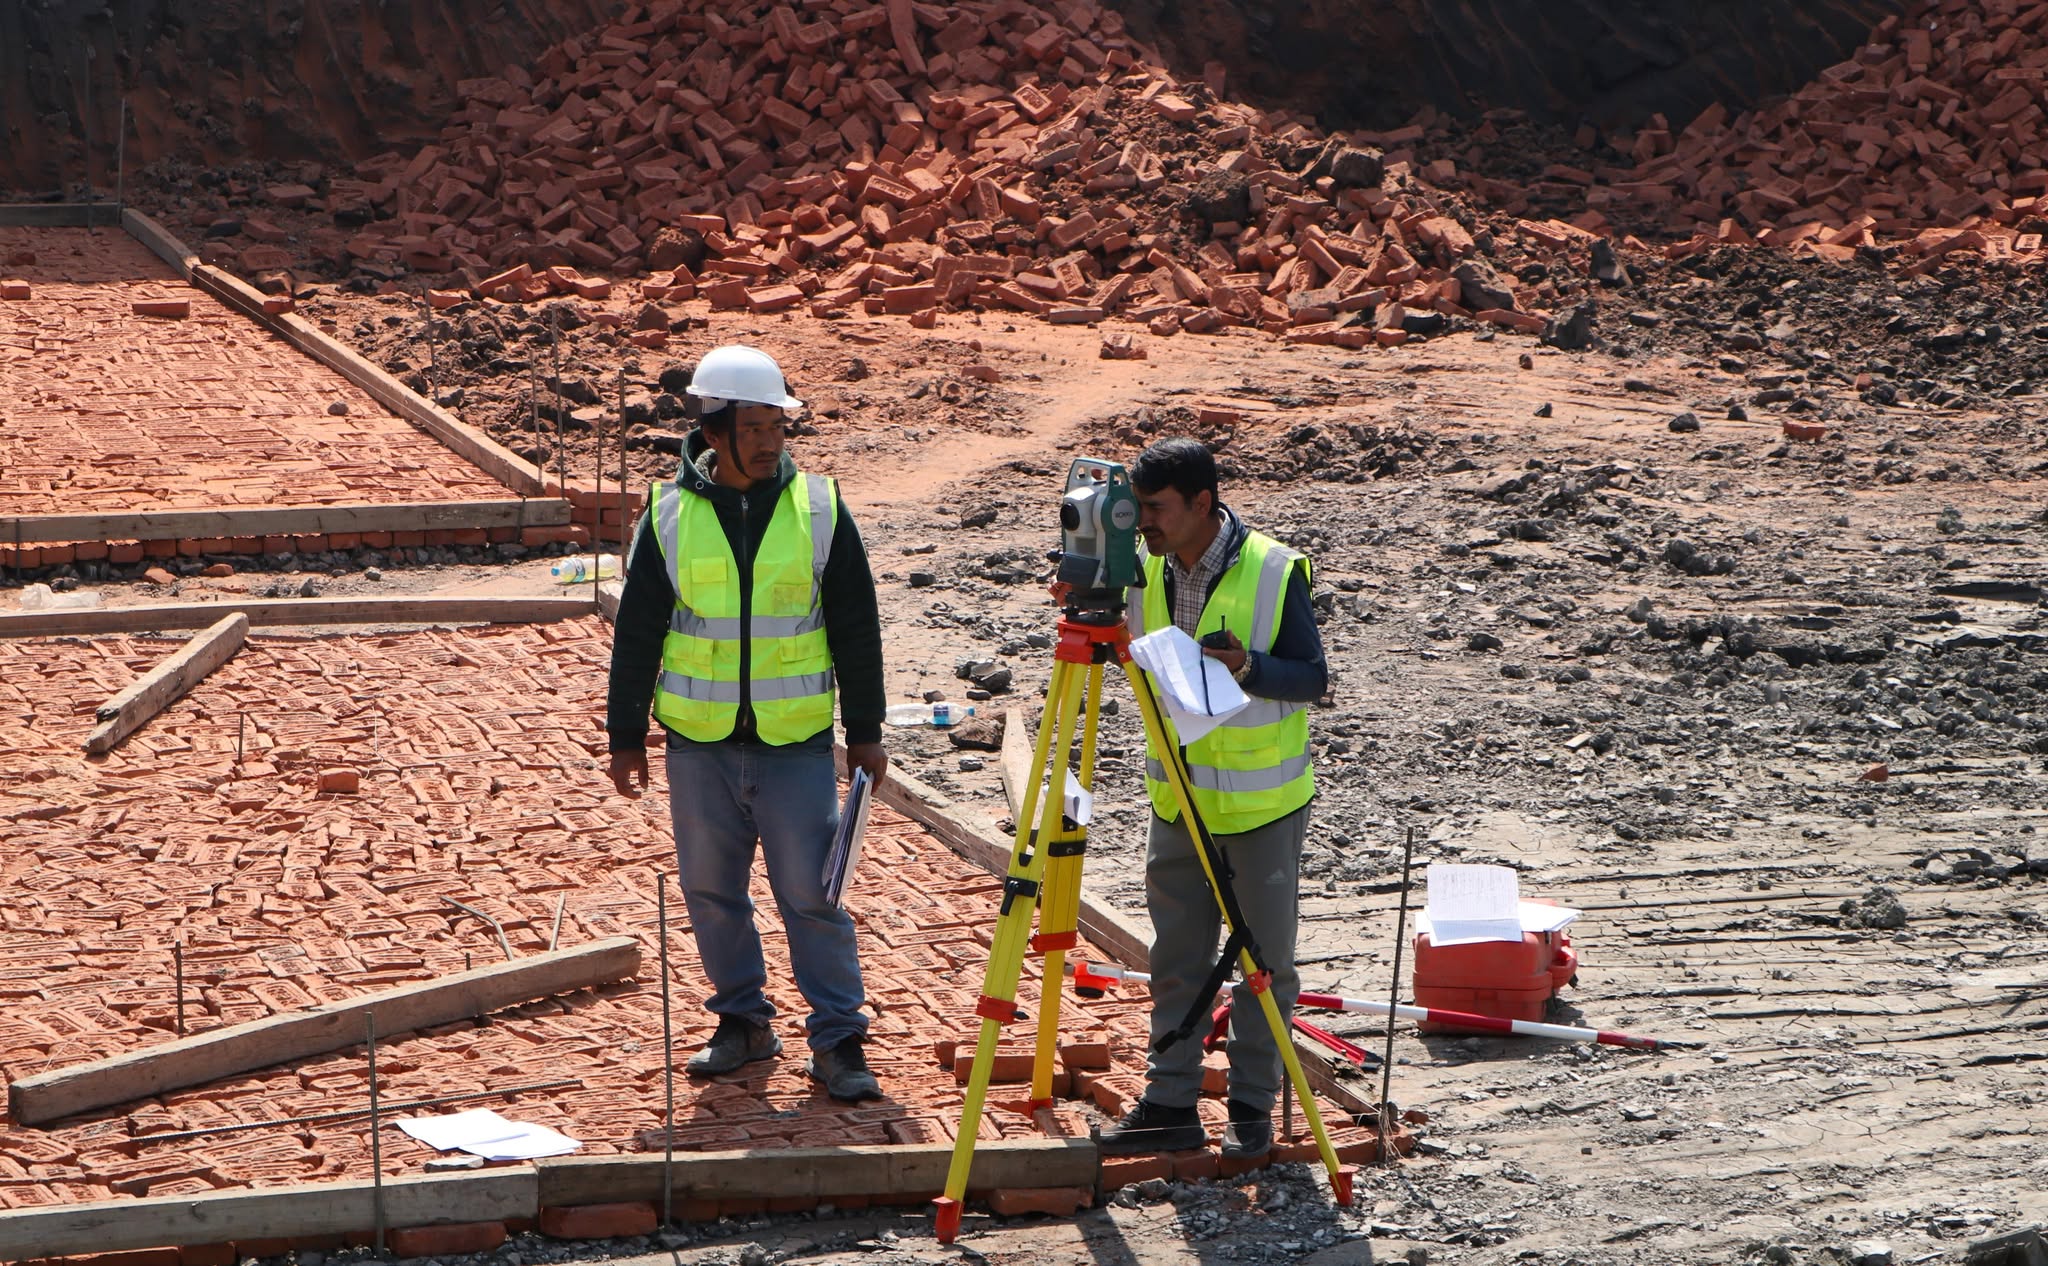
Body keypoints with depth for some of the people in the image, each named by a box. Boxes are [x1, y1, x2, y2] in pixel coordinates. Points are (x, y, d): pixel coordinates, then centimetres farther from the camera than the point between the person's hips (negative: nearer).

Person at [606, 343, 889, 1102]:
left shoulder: (820, 508, 0)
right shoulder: (669, 514, 0)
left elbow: (856, 630, 5)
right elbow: (636, 633, 7)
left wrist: (864, 732, 4)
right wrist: (626, 736, 7)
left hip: (797, 741, -1)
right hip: (699, 741, 2)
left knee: (810, 892, -4)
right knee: (712, 890, 9)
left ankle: (839, 1039, 3)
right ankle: (742, 1021, 24)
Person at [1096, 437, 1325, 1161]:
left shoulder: (1273, 571, -14)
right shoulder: (1146, 572, 1)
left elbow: (1313, 678, -12)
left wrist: (1249, 667, -31)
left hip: (1261, 801, -5)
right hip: (1176, 800, 5)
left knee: (1264, 960, 4)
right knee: (1176, 959, 9)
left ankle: (1253, 1107, 13)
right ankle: (1171, 1103, 15)